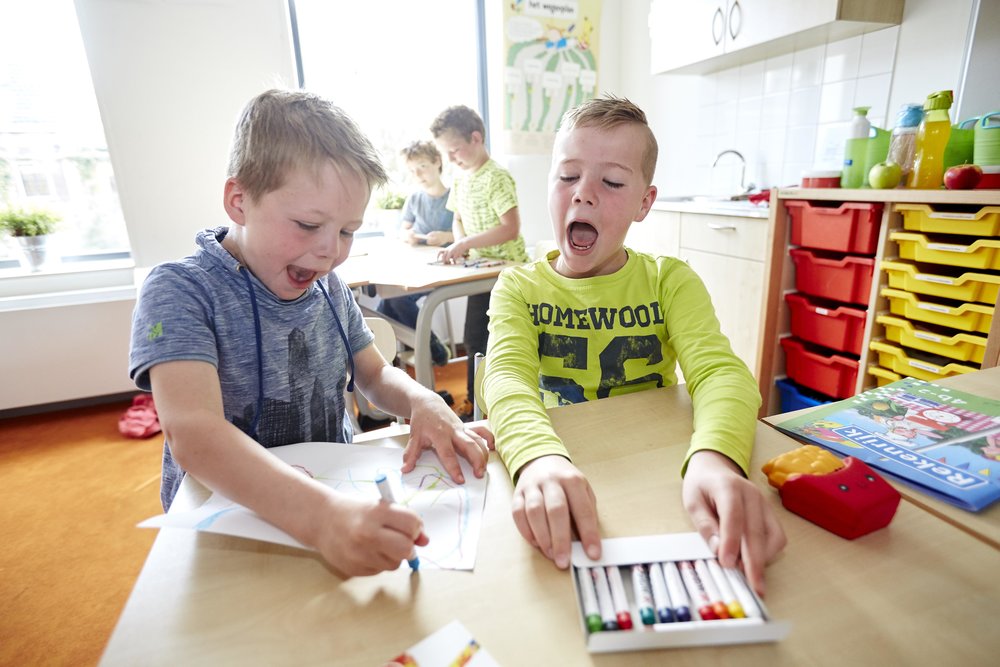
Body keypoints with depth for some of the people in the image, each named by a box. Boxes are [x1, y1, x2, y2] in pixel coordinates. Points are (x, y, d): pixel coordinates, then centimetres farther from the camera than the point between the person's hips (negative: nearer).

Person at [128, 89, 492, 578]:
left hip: (334, 496, 5)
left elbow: (375, 376, 11)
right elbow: (192, 432, -27)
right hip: (225, 528, -5)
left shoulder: (327, 287, 5)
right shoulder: (180, 291, -13)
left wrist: (422, 401, -11)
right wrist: (319, 514, -42)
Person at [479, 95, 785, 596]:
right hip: (555, 476, -1)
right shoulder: (519, 287, -2)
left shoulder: (670, 281, 1)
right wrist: (539, 456, -41)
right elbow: (507, 375, -19)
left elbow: (720, 370, -14)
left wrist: (714, 457, -36)